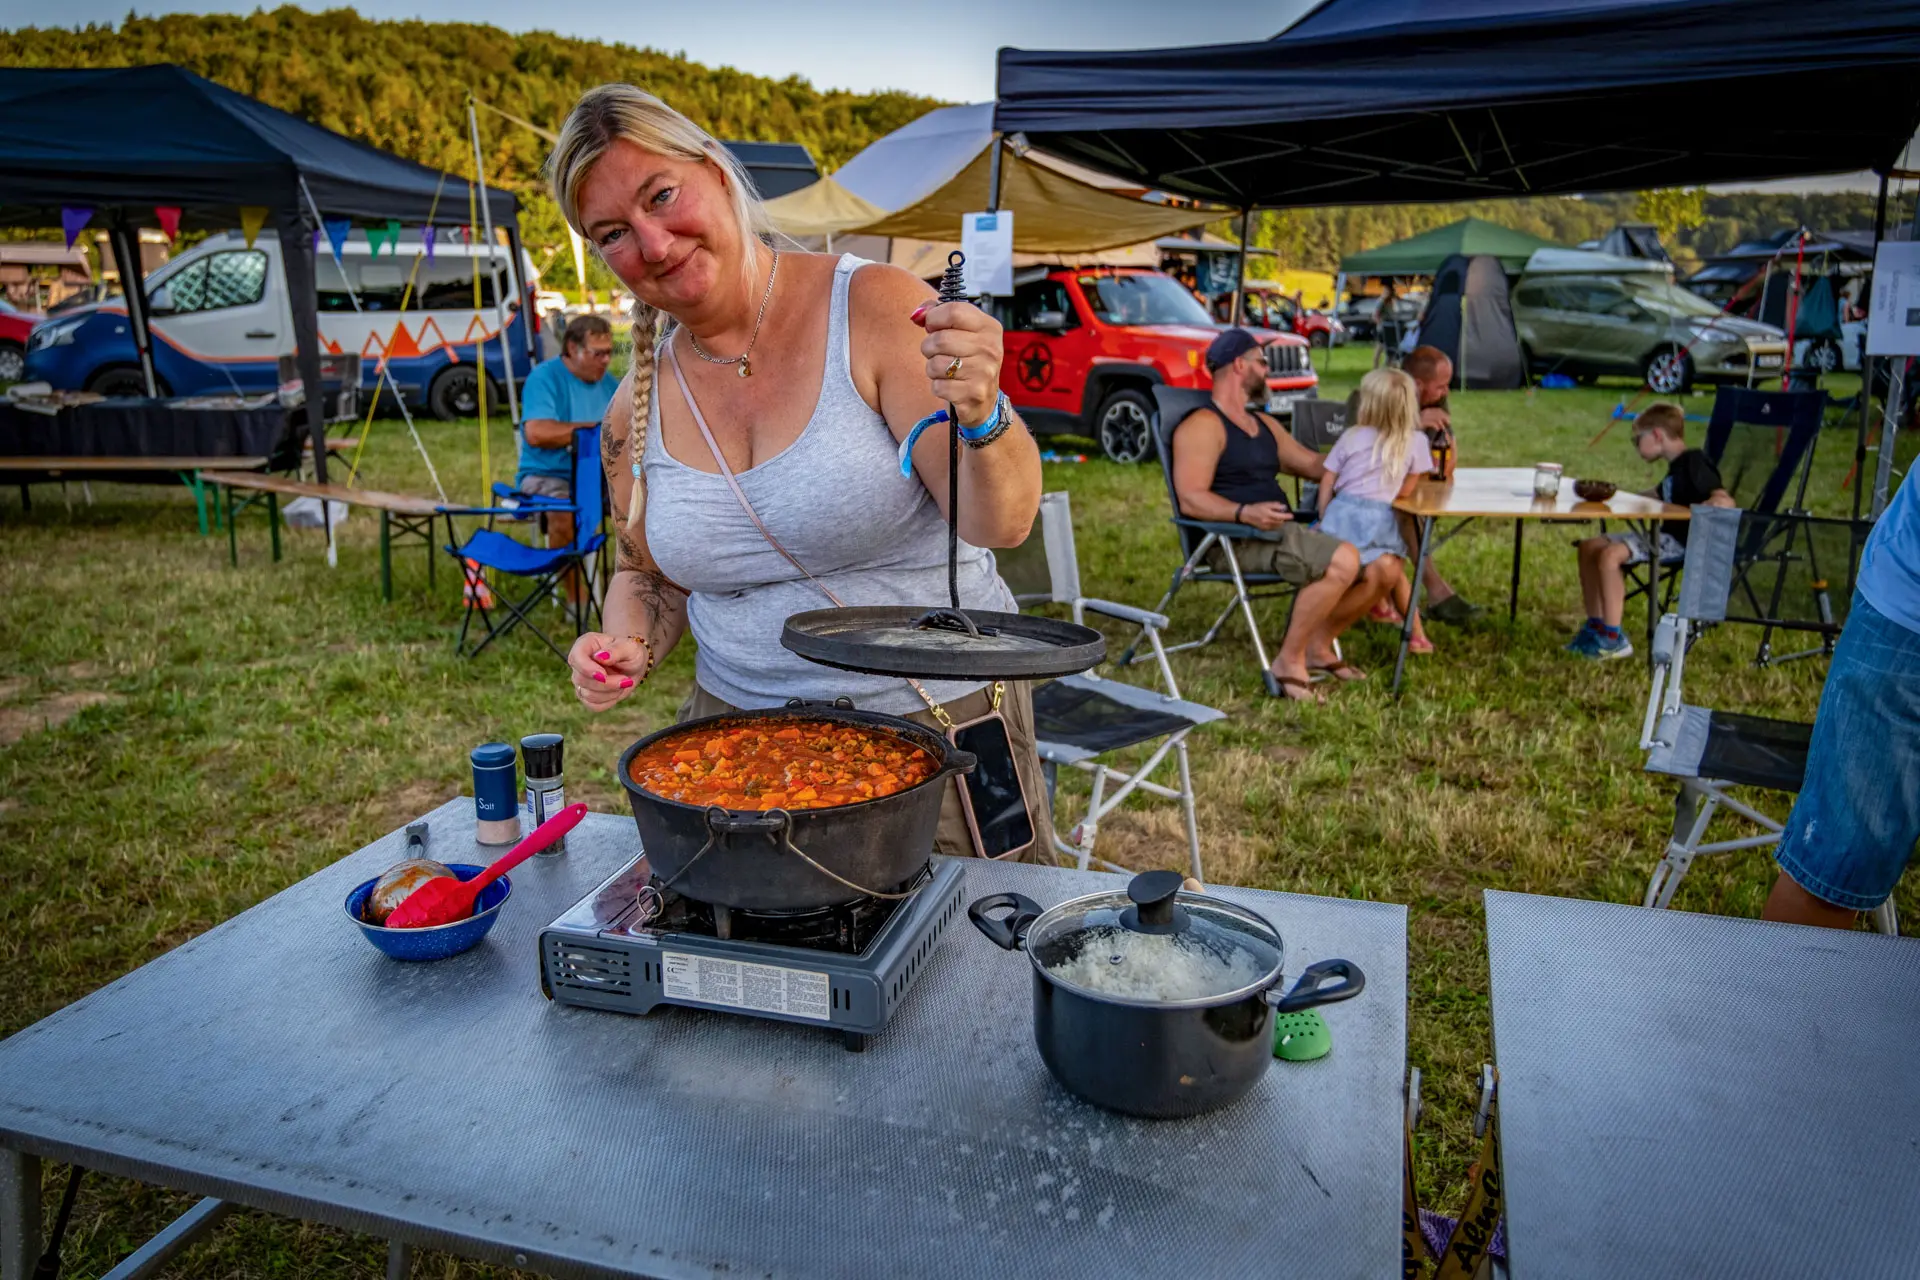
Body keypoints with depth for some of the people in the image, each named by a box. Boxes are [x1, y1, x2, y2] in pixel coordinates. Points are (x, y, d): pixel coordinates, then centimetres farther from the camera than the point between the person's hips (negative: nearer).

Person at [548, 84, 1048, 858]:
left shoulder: (874, 309, -13)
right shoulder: (638, 411, 2)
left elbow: (1003, 523, -19)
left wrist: (981, 417, -40)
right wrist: (627, 646, -5)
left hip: (939, 732, -3)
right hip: (741, 743, 4)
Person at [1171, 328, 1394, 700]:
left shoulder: (1264, 424, 25)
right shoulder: (1203, 426, -5)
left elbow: (1316, 465, 31)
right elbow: (1191, 499, -16)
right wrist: (1245, 512, -32)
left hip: (1282, 533, 9)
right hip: (1235, 541, -9)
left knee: (1381, 568, -5)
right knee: (1344, 560, -29)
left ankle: (1318, 645, 10)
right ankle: (1289, 660, -16)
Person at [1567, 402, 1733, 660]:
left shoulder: (1694, 463, -12)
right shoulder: (1677, 467, 18)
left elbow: (1725, 501, -24)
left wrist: (1692, 510, -38)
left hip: (1682, 542, -10)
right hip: (1666, 536, 10)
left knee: (1610, 554, -28)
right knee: (1589, 547, 6)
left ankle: (1614, 639, -23)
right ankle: (1595, 627, 7)